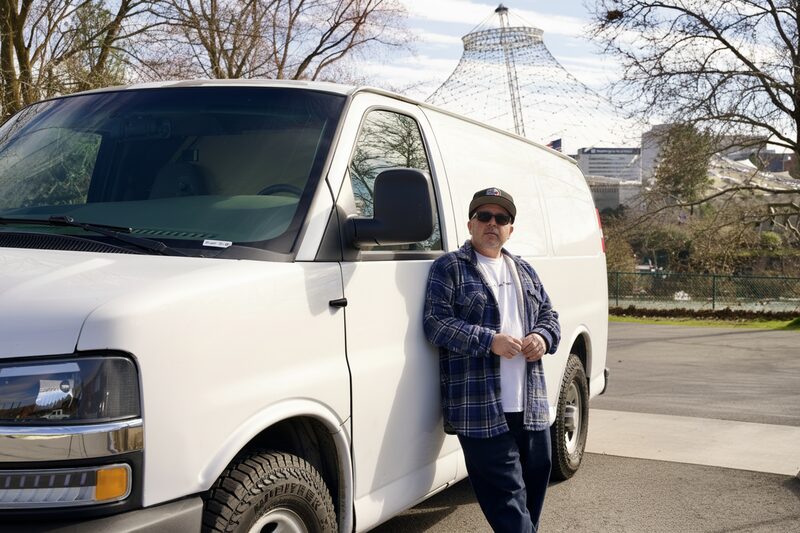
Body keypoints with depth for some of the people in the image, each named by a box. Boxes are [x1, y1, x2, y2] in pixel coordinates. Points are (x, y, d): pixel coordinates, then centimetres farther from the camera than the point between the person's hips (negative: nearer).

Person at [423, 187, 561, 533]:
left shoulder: (523, 270, 19)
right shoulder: (449, 268, -1)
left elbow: (549, 315, 22)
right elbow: (435, 322, -10)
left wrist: (543, 337, -2)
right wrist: (489, 341, -19)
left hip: (530, 405, 7)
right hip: (480, 409, -6)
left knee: (535, 481, 14)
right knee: (506, 492, -6)